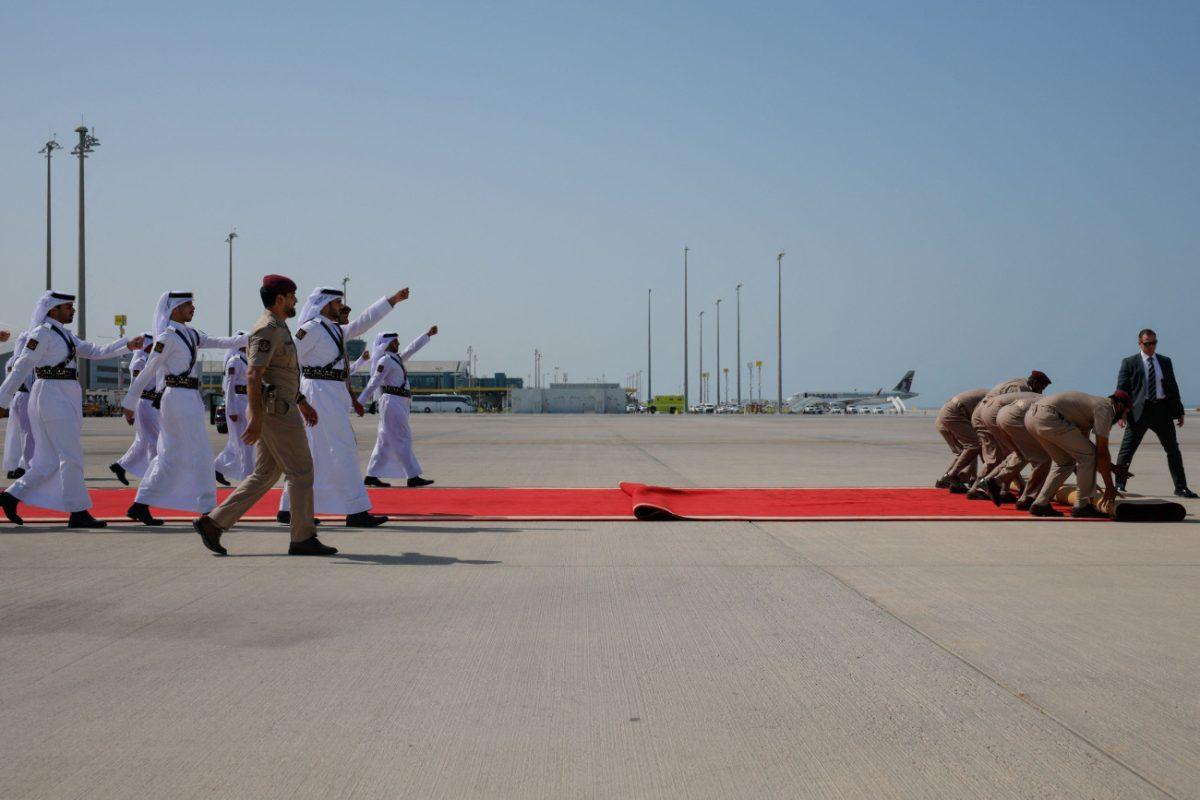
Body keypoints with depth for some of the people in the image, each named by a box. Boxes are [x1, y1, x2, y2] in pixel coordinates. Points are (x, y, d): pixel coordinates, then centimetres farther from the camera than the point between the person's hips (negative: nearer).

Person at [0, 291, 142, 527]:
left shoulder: (65, 335, 18)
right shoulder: (42, 333, -9)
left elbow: (96, 352, 16)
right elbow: (21, 368, -11)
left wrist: (127, 344, 5)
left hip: (65, 399, 9)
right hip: (52, 397, -9)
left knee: (50, 461, 10)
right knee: (71, 457, -6)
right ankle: (78, 513, -1)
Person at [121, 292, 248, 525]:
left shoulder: (191, 334, 14)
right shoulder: (168, 336, -11)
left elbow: (220, 342, 10)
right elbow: (147, 372, -9)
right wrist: (130, 404, -6)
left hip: (190, 399, 9)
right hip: (179, 398, -9)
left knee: (170, 456, 11)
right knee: (200, 455, -4)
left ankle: (140, 506, 15)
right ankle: (208, 509, 1)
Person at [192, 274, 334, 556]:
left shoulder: (277, 328, 18)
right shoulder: (268, 330, -15)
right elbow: (253, 375, -23)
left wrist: (302, 402, 29)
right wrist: (256, 419, -27)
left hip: (278, 410, 10)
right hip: (275, 413, -10)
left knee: (264, 475, 11)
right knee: (301, 472, -3)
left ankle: (213, 523, 9)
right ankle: (303, 539, 3)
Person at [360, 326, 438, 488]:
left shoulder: (397, 359, 18)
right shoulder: (385, 361, -10)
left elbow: (412, 348, 27)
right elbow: (373, 383, -14)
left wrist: (428, 334, 27)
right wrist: (360, 403, -16)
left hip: (399, 405, 10)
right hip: (393, 403, -10)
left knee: (385, 442, 9)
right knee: (403, 440, -9)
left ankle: (371, 477, 11)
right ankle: (413, 477, -9)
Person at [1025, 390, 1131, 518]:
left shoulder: (1093, 403, 30)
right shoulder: (1105, 408, 2)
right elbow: (1102, 451, -1)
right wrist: (1109, 486, 5)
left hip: (1031, 416, 10)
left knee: (1065, 461, 21)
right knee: (1088, 453, 0)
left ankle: (1040, 504, 17)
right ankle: (1082, 505, 4)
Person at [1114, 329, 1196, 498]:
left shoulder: (1165, 362, 14)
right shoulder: (1129, 363, 3)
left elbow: (1173, 387, 15)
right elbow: (1121, 389, -1)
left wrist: (1179, 411, 10)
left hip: (1162, 409, 3)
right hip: (1139, 410, -3)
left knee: (1173, 449, 5)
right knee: (1127, 449, -2)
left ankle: (1181, 487, 12)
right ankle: (1119, 484, 7)